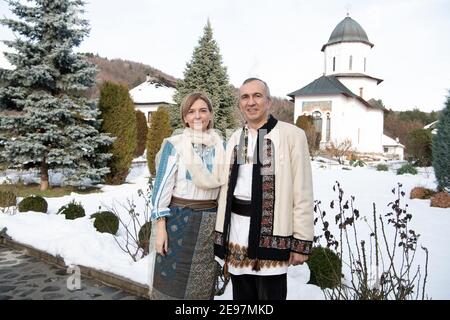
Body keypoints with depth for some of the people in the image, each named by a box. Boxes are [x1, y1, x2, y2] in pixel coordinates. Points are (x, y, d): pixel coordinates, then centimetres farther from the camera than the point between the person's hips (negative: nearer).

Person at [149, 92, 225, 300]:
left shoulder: (221, 146, 7)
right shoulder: (173, 145, -4)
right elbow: (162, 186, -5)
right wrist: (160, 227, -11)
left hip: (211, 222, 3)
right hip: (179, 219, -3)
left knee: (203, 284, 12)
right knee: (172, 282, 2)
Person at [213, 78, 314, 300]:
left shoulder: (291, 135, -5)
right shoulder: (235, 139, 12)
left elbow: (302, 192, -7)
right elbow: (226, 188, 13)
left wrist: (301, 242, -9)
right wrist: (221, 235, 11)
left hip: (271, 230, -5)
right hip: (237, 230, 5)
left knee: (270, 293, 5)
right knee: (242, 294, 16)